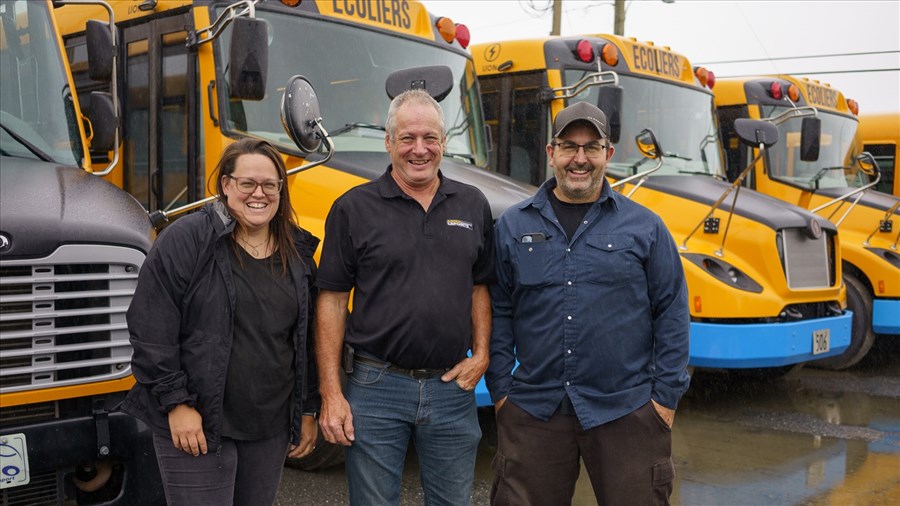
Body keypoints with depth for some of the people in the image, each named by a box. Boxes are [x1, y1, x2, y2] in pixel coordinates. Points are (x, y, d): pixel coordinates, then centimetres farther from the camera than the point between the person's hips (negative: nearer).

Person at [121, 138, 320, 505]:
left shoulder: (298, 252, 7)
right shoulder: (185, 240, -9)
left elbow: (308, 338, 13)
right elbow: (150, 328, -12)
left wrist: (308, 410, 11)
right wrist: (176, 403, -14)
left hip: (271, 428, 5)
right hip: (194, 424, -5)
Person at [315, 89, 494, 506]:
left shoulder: (473, 205, 6)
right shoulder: (354, 208, -4)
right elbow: (332, 301, -3)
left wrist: (481, 354, 0)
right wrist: (330, 394, -7)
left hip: (451, 388, 3)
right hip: (375, 388, -2)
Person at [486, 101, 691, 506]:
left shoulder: (645, 226, 2)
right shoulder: (512, 226, 4)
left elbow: (671, 315, 2)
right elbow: (498, 312, 6)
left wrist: (666, 396, -1)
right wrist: (499, 389, 3)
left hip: (626, 411, -1)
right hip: (533, 410, 1)